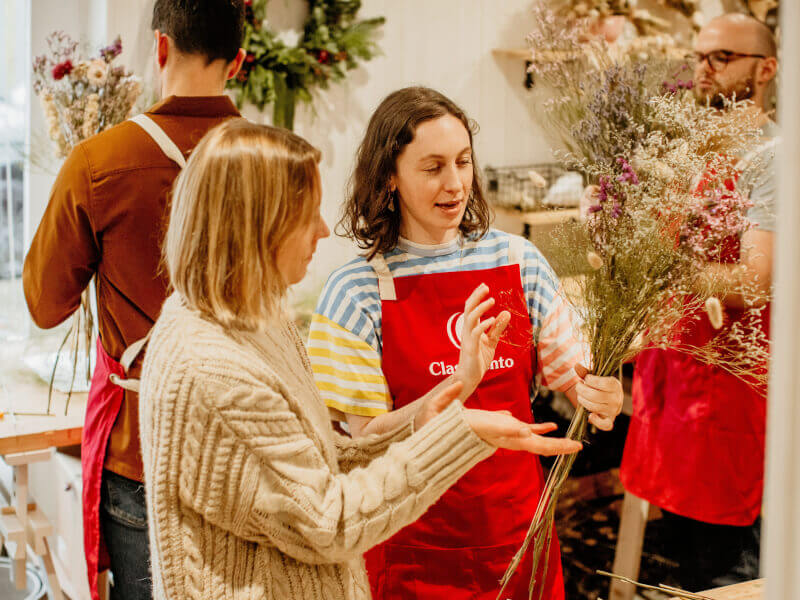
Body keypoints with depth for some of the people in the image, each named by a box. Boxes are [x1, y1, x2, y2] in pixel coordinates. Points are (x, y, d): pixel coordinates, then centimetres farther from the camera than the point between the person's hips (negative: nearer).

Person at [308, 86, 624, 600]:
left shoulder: (518, 261, -2)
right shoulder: (358, 291, -10)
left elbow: (570, 375, 1)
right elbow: (366, 435, -12)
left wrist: (600, 395, -22)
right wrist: (455, 388, -27)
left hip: (516, 524, 3)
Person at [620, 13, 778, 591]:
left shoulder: (772, 158, -12)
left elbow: (751, 286, -21)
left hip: (731, 385, -7)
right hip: (673, 366, 8)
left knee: (724, 577, 2)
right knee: (685, 563, 18)